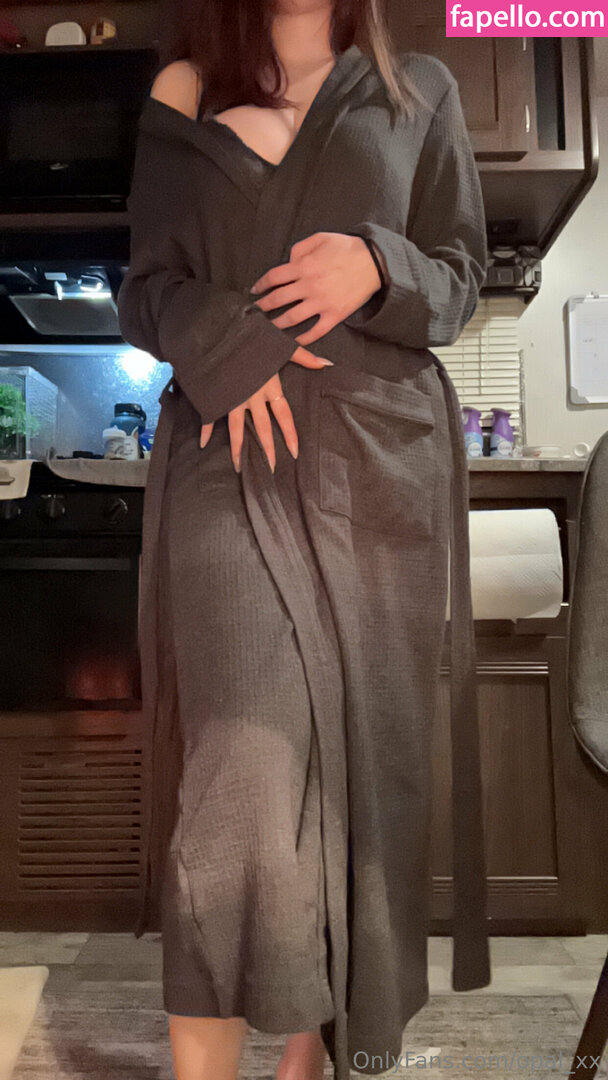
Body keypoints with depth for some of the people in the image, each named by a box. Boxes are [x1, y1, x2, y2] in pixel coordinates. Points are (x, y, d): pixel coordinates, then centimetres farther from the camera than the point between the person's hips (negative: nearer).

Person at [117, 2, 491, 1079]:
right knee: (242, 758, -14)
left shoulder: (419, 90, 20)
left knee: (361, 740, 2)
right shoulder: (183, 92, 19)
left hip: (380, 459, 1)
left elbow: (460, 275, 14)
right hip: (229, 453, 0)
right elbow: (146, 290, 13)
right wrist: (220, 339, -9)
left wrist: (378, 272, -8)